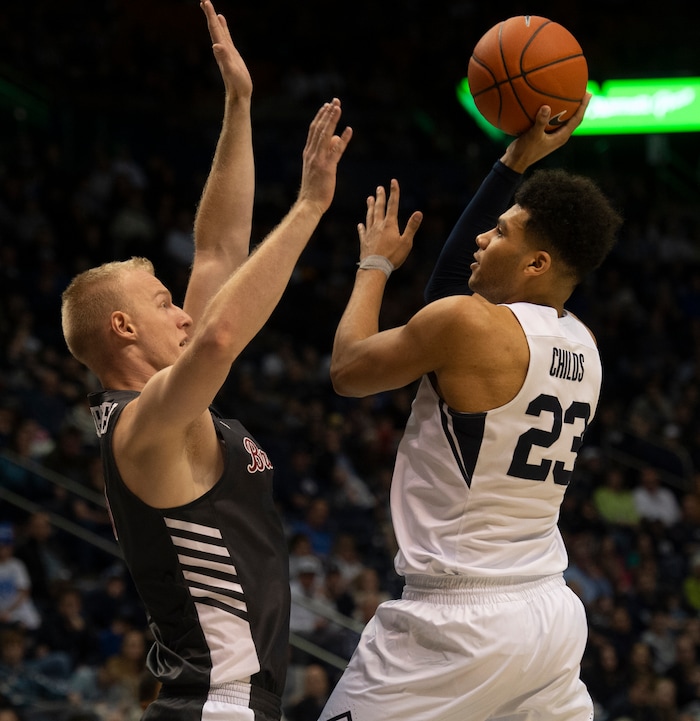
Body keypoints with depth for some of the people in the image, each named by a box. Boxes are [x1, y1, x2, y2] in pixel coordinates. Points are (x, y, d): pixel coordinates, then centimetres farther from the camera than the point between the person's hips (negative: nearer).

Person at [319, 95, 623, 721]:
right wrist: (518, 161, 27)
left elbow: (347, 370, 1)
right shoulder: (582, 346, 8)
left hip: (459, 619, -8)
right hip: (553, 613, 8)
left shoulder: (466, 322, -15)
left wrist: (376, 264, 15)